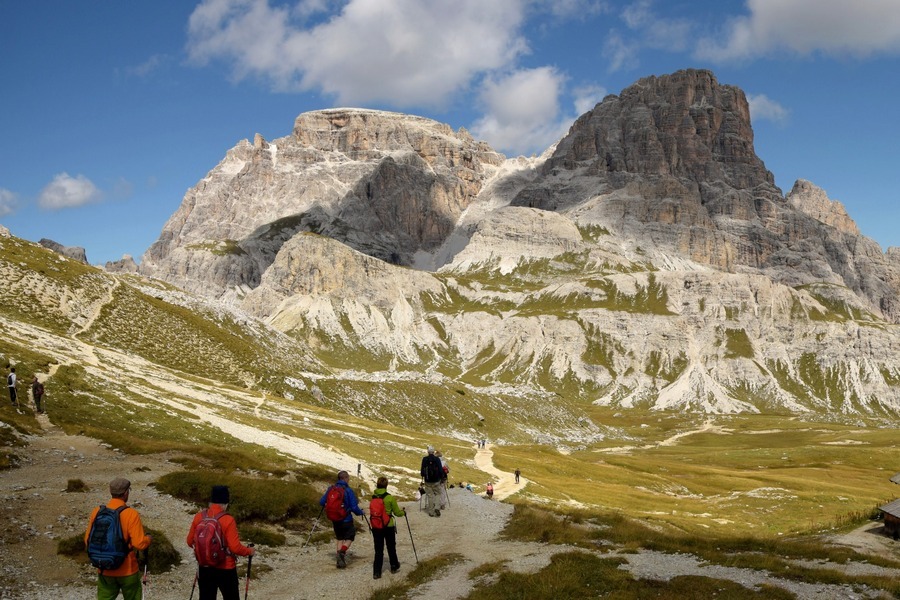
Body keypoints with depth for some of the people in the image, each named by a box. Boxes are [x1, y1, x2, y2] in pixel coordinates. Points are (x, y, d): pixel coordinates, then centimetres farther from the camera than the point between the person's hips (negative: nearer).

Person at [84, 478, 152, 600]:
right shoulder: (131, 514, -18)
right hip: (127, 570, -3)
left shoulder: (97, 512, -5)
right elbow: (140, 544, -20)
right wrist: (149, 539, 1)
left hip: (105, 570, 3)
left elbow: (88, 541, 3)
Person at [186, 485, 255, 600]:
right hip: (225, 569, -4)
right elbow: (235, 547, -19)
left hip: (204, 568, 4)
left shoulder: (199, 517, -6)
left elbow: (190, 541, 6)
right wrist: (249, 551, 0)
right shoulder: (227, 520, -20)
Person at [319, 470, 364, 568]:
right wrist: (360, 512, 3)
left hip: (334, 520, 5)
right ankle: (342, 552, -11)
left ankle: (340, 560, 18)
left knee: (339, 538, 21)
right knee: (349, 537, 14)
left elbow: (321, 502, 2)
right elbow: (354, 507, -17)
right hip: (346, 519, -5)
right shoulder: (348, 490, -16)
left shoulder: (331, 489, -2)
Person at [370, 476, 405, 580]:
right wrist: (403, 512, 15)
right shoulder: (390, 498, -15)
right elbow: (397, 512, -6)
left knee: (378, 550, 9)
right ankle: (394, 567, 35)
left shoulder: (373, 497, -6)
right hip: (388, 526, -2)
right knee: (391, 547, 19)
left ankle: (376, 572, 4)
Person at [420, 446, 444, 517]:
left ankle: (431, 512, 9)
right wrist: (442, 480, 5)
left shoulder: (424, 459, -4)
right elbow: (441, 470, -5)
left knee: (430, 496, 8)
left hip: (427, 481, 1)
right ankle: (437, 507, -7)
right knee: (438, 494, 13)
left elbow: (422, 470, 0)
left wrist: (422, 479, 11)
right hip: (436, 481, -1)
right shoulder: (437, 459, -7)